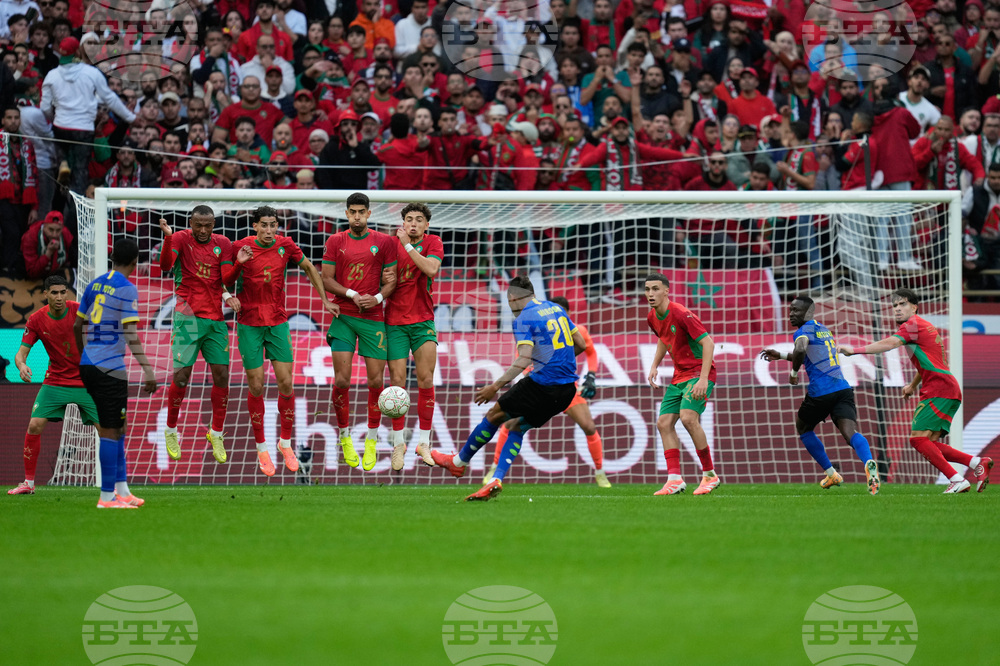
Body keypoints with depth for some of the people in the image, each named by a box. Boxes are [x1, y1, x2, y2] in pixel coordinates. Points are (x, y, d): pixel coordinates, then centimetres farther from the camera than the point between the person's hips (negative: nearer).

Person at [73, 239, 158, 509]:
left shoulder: (95, 284, 13)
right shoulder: (127, 289, -9)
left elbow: (77, 326, 19)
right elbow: (131, 334, -16)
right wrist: (147, 370, -17)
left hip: (88, 364, 8)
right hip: (110, 368, -8)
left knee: (116, 429, 15)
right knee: (111, 431, -4)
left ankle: (122, 490, 16)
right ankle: (107, 496, -3)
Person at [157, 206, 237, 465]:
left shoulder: (223, 244, 8)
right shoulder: (181, 239, -3)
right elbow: (165, 266, -18)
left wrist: (228, 294, -21)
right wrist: (168, 238, -35)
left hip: (216, 319, 4)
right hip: (188, 317, -4)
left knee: (221, 375, 0)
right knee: (181, 376, -7)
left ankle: (216, 434, 16)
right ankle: (171, 431, 13)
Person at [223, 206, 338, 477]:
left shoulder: (285, 246, -2)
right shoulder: (241, 247, -8)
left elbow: (309, 267, 15)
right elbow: (226, 282, -1)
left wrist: (325, 300, 17)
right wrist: (238, 264, -20)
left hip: (278, 322, 2)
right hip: (249, 324, -2)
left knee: (286, 383, -2)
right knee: (256, 386, -1)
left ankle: (285, 443, 14)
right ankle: (261, 448, 11)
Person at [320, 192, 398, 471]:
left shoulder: (384, 242, 5)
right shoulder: (335, 241, 6)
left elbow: (391, 280, 7)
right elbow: (326, 279, 3)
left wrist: (378, 297, -13)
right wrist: (352, 295, -11)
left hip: (373, 317, 0)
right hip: (343, 316, 0)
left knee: (375, 380, -1)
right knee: (341, 379, -6)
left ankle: (372, 442, 11)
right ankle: (345, 436, 9)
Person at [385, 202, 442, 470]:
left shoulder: (433, 243, -1)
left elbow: (431, 269, -20)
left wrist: (408, 246, -21)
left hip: (423, 320, 0)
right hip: (395, 322, 0)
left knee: (425, 380, -4)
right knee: (397, 380, -4)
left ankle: (423, 442, 5)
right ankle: (398, 442, 7)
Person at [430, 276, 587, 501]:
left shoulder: (524, 319, -9)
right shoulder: (556, 309, 13)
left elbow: (524, 360, -20)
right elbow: (581, 344, 17)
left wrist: (496, 386, -17)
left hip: (542, 384, -7)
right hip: (567, 388, 7)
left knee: (494, 415, 12)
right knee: (517, 428, 16)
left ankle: (459, 461, 27)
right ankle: (496, 480, 1)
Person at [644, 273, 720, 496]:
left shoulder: (680, 314, -21)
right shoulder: (652, 317, 5)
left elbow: (708, 343, -22)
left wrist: (703, 379, -29)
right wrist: (654, 366, 13)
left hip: (699, 372, -9)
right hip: (679, 375, 9)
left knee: (688, 417, -25)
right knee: (664, 423, -3)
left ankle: (709, 474, -13)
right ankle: (675, 479, -4)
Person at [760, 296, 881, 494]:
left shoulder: (803, 331, -2)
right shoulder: (824, 330, 25)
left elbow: (800, 350, -26)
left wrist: (793, 373, -9)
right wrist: (781, 356, 42)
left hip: (820, 392, -6)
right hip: (843, 388, 6)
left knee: (803, 428, 22)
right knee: (849, 431, -14)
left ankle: (831, 473, 23)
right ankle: (868, 462, -45)